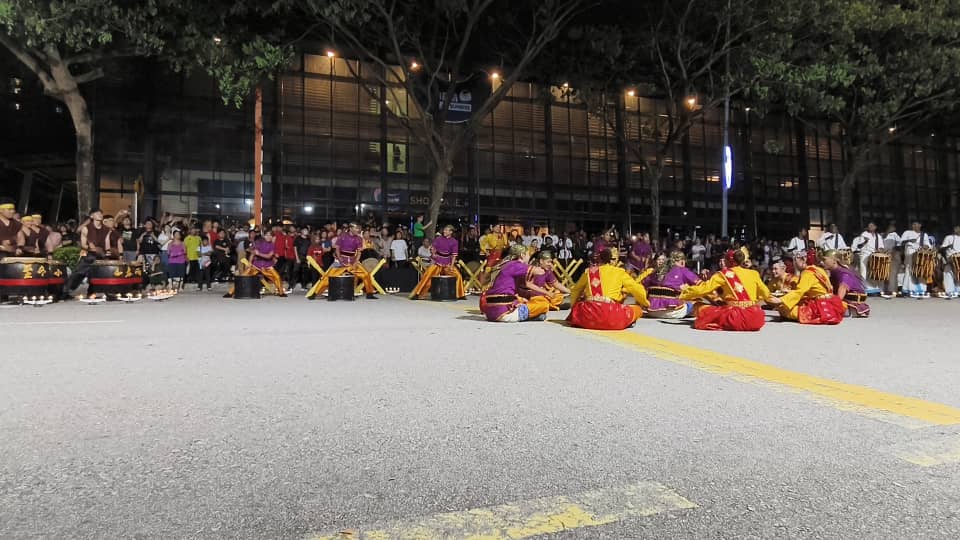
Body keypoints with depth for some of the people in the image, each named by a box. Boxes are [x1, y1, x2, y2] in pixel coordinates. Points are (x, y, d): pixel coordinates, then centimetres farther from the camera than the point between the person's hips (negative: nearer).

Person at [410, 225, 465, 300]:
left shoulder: (454, 242, -2)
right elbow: (433, 248, 8)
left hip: (448, 263, 0)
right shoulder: (439, 239, 0)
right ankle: (417, 294, -2)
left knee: (458, 276, -10)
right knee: (427, 276, -11)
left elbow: (454, 255, -4)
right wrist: (433, 254, -13)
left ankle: (460, 295, 9)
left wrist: (452, 266, -12)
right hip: (437, 262, 0)